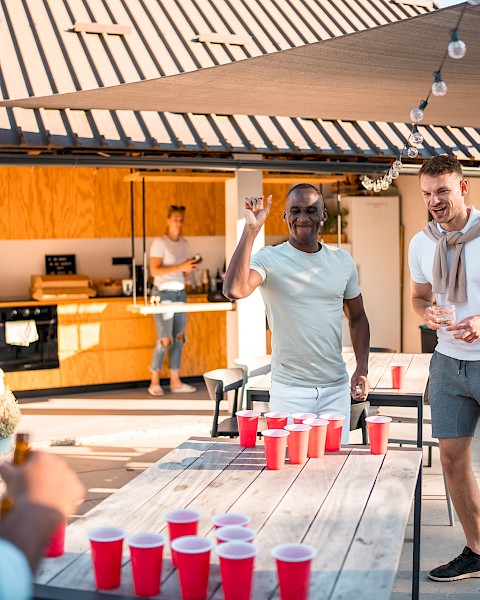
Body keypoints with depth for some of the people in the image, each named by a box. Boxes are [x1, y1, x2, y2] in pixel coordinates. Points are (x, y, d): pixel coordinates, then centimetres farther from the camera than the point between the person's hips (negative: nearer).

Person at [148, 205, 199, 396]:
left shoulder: (184, 243, 11)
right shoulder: (159, 242, -9)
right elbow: (154, 270, -18)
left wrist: (191, 267, -8)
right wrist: (180, 267, -25)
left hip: (180, 293, 7)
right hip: (163, 293, -6)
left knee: (179, 337, 6)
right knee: (165, 340, -8)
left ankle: (175, 381, 13)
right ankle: (154, 382, 4)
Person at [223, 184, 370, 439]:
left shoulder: (343, 261, 6)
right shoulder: (269, 259, -8)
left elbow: (357, 318, 16)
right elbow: (234, 290, -28)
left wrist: (362, 369, 3)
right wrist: (250, 230, -26)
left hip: (336, 388, 4)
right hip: (289, 390, -3)